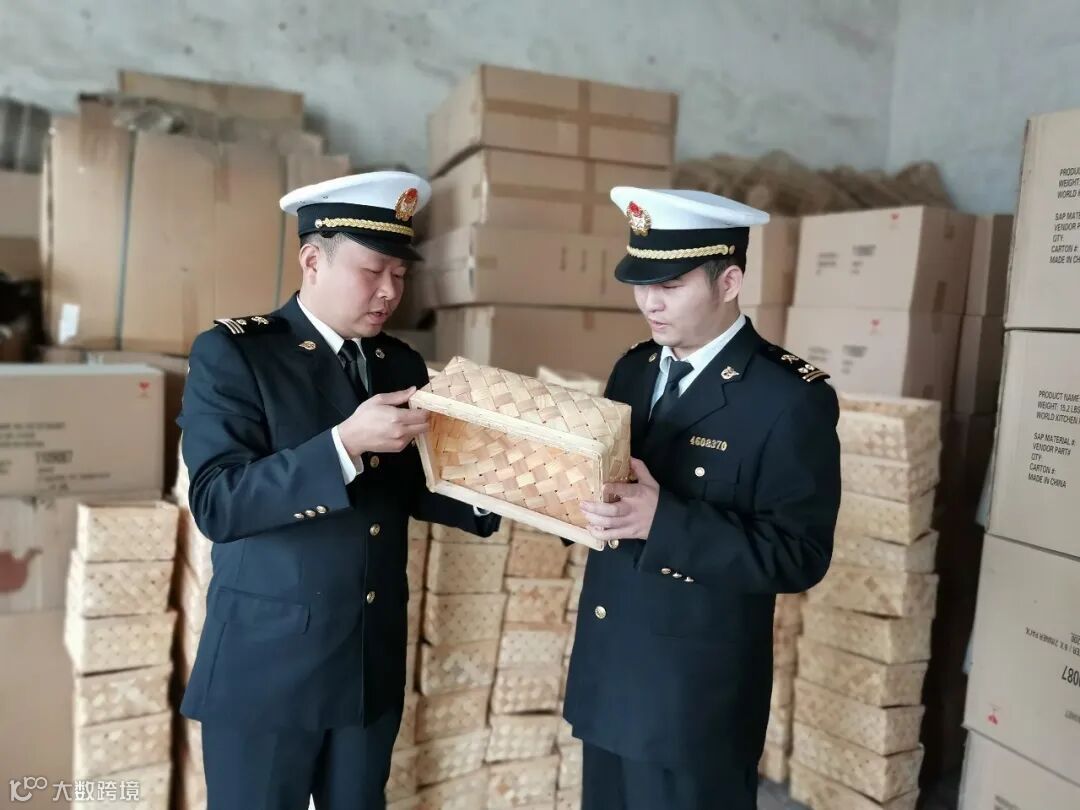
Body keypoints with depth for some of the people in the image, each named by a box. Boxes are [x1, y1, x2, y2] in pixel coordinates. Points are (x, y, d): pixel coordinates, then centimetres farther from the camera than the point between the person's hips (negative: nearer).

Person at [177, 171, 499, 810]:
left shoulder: (403, 364, 6)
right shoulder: (231, 353, -11)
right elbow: (217, 503, -21)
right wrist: (345, 443, -31)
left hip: (375, 662, 5)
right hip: (267, 665, -5)